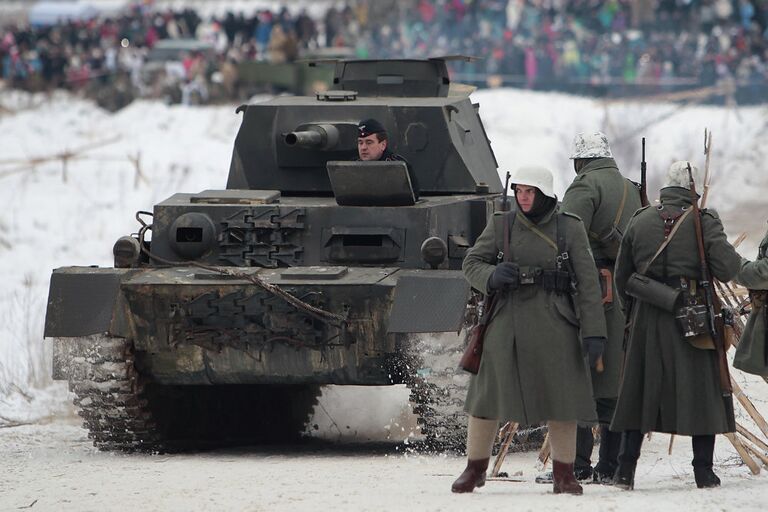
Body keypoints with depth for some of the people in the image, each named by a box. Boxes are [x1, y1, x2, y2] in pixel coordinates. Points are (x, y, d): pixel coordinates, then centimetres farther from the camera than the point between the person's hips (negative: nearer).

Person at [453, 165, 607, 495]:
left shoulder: (569, 229, 2)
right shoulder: (501, 226, 6)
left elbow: (587, 282, 0)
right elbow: (471, 263, 10)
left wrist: (593, 332, -7)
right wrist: (492, 276, -14)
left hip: (554, 324, -1)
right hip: (507, 322, 1)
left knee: (561, 395, -2)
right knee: (488, 394, 4)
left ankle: (564, 474, 8)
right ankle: (475, 469, 19)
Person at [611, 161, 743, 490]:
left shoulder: (640, 222, 7)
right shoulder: (703, 221, -5)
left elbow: (622, 277, 12)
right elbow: (726, 267, -15)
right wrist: (739, 264, 8)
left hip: (648, 318, 3)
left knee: (640, 391, 8)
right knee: (701, 389, 6)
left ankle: (625, 471, 5)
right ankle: (704, 472, 5)